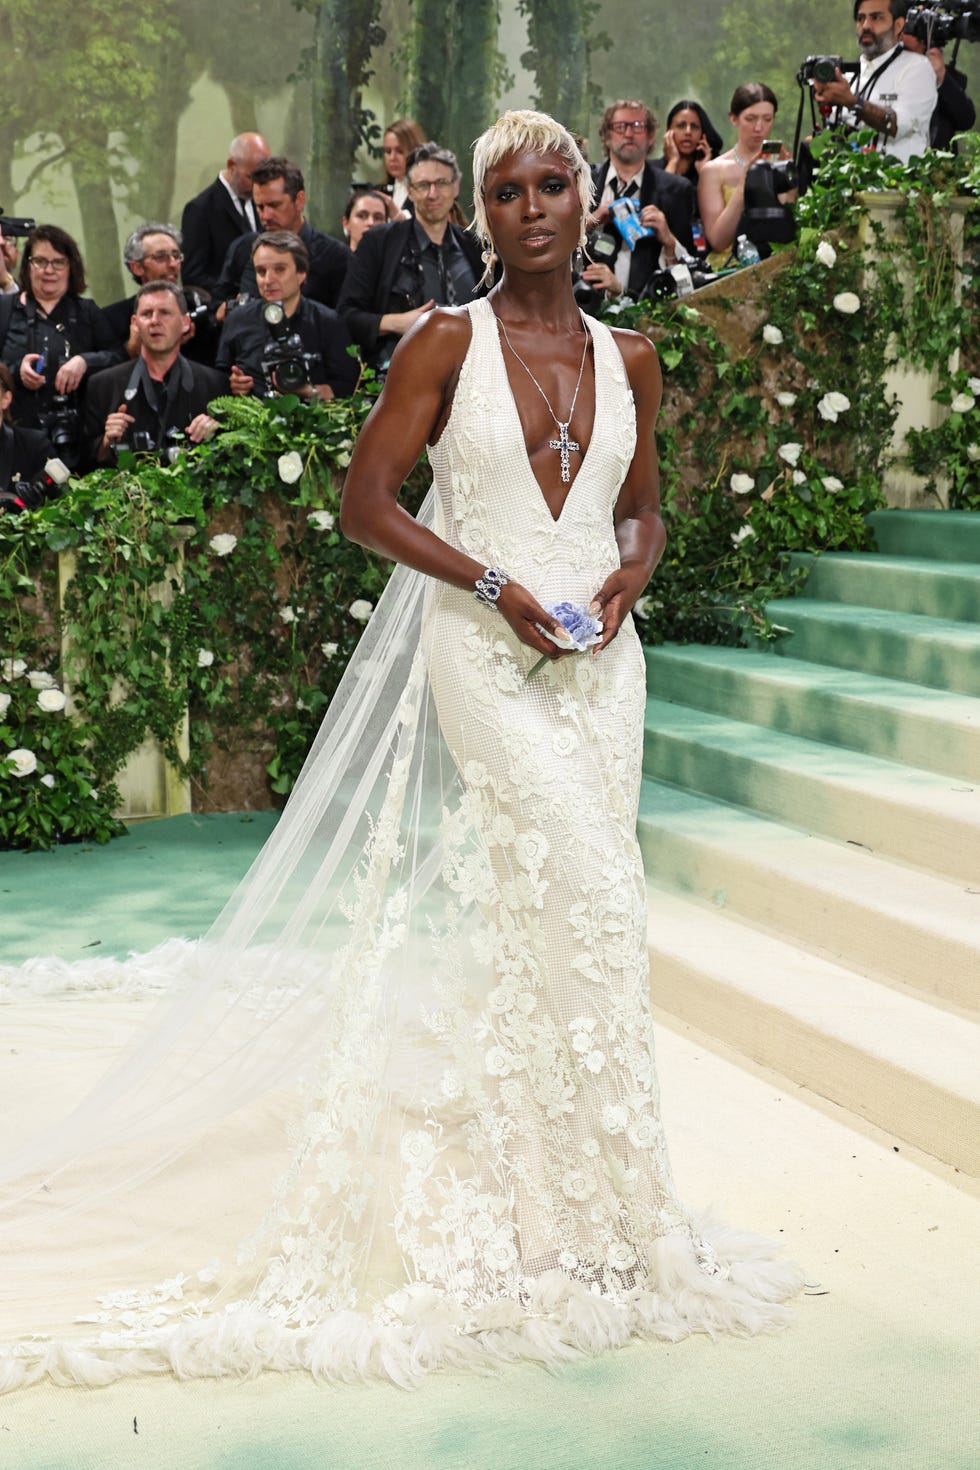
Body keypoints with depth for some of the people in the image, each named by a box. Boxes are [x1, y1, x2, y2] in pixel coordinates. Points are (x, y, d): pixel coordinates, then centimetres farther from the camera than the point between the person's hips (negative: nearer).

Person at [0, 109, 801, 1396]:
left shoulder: (628, 359, 10)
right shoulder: (447, 343, -3)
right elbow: (367, 497, -4)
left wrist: (629, 574, -2)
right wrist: (493, 583, -14)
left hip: (599, 658, 5)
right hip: (484, 650, -5)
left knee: (545, 919, 7)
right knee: (587, 900, -15)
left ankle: (544, 1185, 22)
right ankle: (606, 1204, -1)